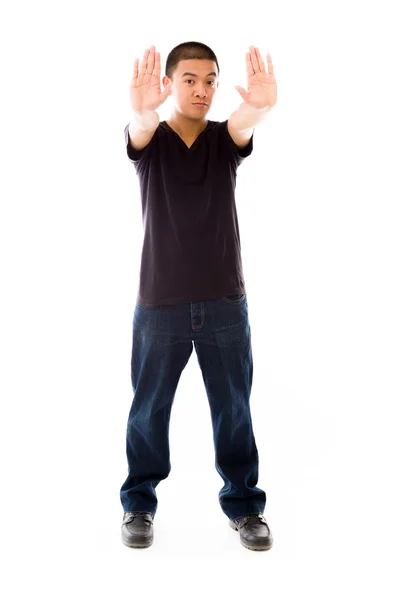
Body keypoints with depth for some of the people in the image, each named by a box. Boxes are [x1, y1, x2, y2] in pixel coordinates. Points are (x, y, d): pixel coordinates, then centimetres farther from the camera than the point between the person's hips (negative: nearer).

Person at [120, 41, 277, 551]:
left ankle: (243, 503, 23)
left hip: (225, 300, 1)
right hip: (160, 301, -1)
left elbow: (244, 125, -22)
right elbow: (138, 131, -26)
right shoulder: (150, 141, 0)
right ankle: (139, 503, 26)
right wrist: (142, 110, -52)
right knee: (149, 408, 9)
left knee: (234, 408, 8)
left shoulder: (225, 140, 3)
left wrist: (258, 107, -48)